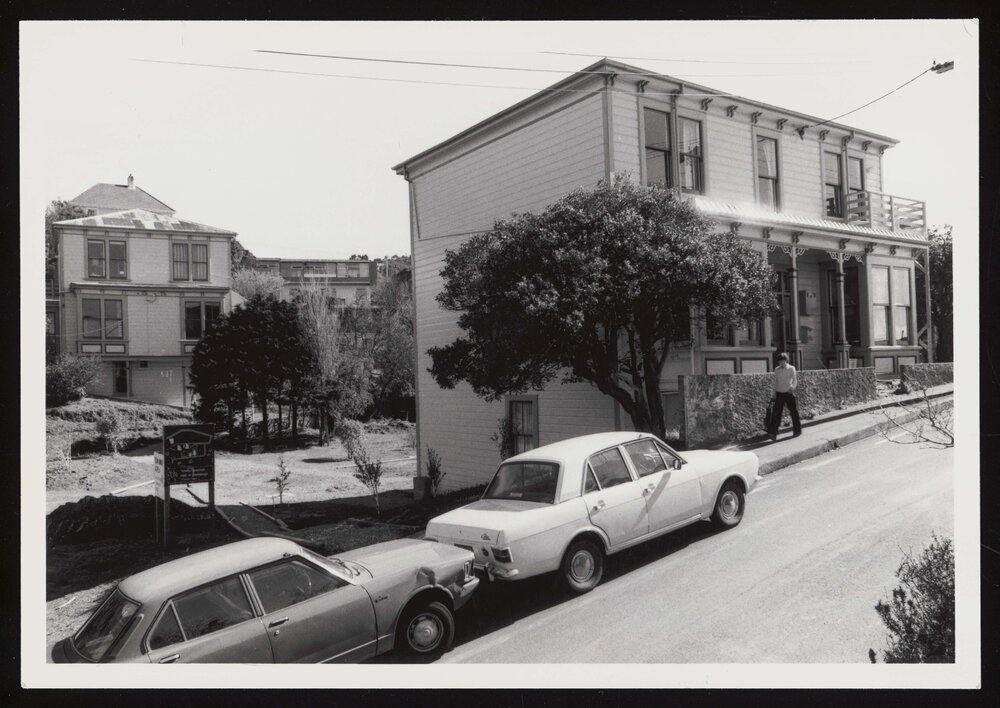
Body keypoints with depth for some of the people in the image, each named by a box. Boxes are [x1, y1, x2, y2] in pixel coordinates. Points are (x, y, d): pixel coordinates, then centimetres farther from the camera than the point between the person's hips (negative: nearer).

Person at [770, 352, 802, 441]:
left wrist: (792, 387, -28)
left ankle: (797, 431, 21)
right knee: (777, 413, -5)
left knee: (793, 412, 5)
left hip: (789, 393, -2)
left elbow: (795, 380, -8)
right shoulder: (776, 369, 8)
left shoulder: (791, 369, -3)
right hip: (779, 393, 2)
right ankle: (773, 433, -7)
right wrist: (774, 393, 12)